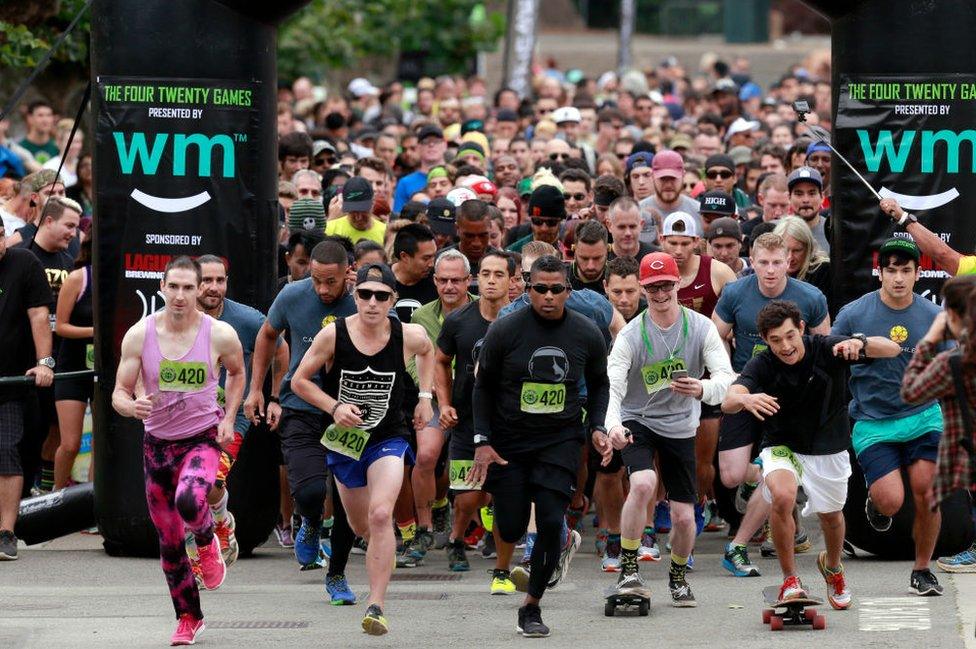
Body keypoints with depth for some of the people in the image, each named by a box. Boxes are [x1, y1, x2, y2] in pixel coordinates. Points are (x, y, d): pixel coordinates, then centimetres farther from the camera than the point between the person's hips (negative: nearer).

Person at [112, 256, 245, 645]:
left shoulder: (220, 335, -10)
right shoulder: (139, 335, -8)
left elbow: (237, 373, 12)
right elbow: (119, 393, -4)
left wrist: (229, 417, 0)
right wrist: (131, 406, -27)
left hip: (203, 438, -3)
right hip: (158, 441, 3)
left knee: (189, 501, -33)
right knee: (169, 540, 8)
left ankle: (208, 543, 2)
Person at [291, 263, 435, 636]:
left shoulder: (409, 337, -13)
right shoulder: (333, 335, -17)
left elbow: (427, 351, 14)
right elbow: (299, 380, -7)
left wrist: (425, 396, 6)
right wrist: (334, 407, -21)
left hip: (388, 440, -2)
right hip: (344, 440, 2)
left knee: (381, 516, -22)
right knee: (360, 527, 16)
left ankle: (376, 605, -20)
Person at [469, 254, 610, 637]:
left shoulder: (587, 335, -3)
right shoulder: (505, 331, -9)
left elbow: (599, 385, 15)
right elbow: (483, 387, 2)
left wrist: (597, 427, 1)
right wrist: (482, 442, -4)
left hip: (560, 439, 1)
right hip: (508, 441, -1)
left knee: (551, 523, -13)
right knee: (511, 530, -2)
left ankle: (532, 607, 3)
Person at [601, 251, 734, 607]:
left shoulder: (702, 328, -11)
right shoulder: (630, 336, -15)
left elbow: (726, 378, -19)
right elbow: (612, 386, -24)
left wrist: (703, 389, -43)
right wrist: (612, 426, -45)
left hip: (681, 428, 2)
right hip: (636, 422, -2)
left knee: (684, 516, 2)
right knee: (643, 484, -31)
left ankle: (678, 577, 32)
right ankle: (628, 569, -17)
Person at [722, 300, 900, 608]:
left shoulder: (827, 349, -21)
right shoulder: (761, 365, -21)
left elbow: (892, 349, -26)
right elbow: (728, 402, -37)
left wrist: (860, 342, -47)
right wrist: (745, 400, -61)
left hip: (828, 449, 2)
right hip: (782, 447, -2)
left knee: (830, 514, 18)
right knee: (782, 497, -29)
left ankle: (832, 567, 53)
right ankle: (790, 581, -13)